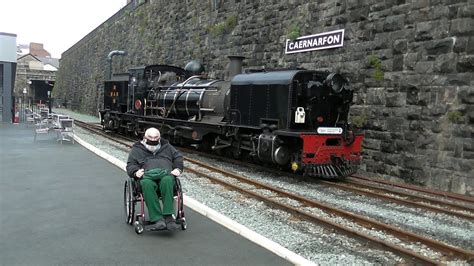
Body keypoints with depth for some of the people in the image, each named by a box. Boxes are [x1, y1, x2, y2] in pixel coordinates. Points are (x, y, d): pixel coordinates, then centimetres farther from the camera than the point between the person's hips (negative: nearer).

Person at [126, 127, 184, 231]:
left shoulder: (166, 146, 32)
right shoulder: (137, 149, 28)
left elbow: (178, 157, 27)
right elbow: (130, 165, 18)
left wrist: (178, 169, 6)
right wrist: (135, 172, -5)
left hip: (166, 173, 1)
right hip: (147, 176, 0)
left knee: (167, 181, -39)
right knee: (147, 184, -39)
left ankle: (168, 216, -43)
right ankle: (157, 219, -44)